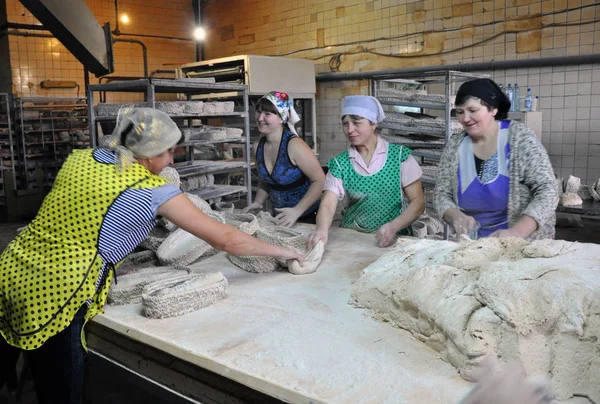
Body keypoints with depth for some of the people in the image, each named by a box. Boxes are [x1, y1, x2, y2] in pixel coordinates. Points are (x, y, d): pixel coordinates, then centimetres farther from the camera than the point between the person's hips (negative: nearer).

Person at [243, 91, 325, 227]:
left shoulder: (294, 145, -21)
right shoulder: (258, 147, -2)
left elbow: (320, 181, -20)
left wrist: (297, 211, -26)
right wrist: (258, 202, -2)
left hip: (307, 217, -6)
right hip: (279, 217, 6)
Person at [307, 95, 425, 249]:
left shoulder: (399, 156, -3)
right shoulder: (339, 163, 1)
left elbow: (418, 202, -2)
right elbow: (328, 204, -9)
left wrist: (393, 227, -18)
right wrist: (322, 229, -29)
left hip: (395, 238, -1)